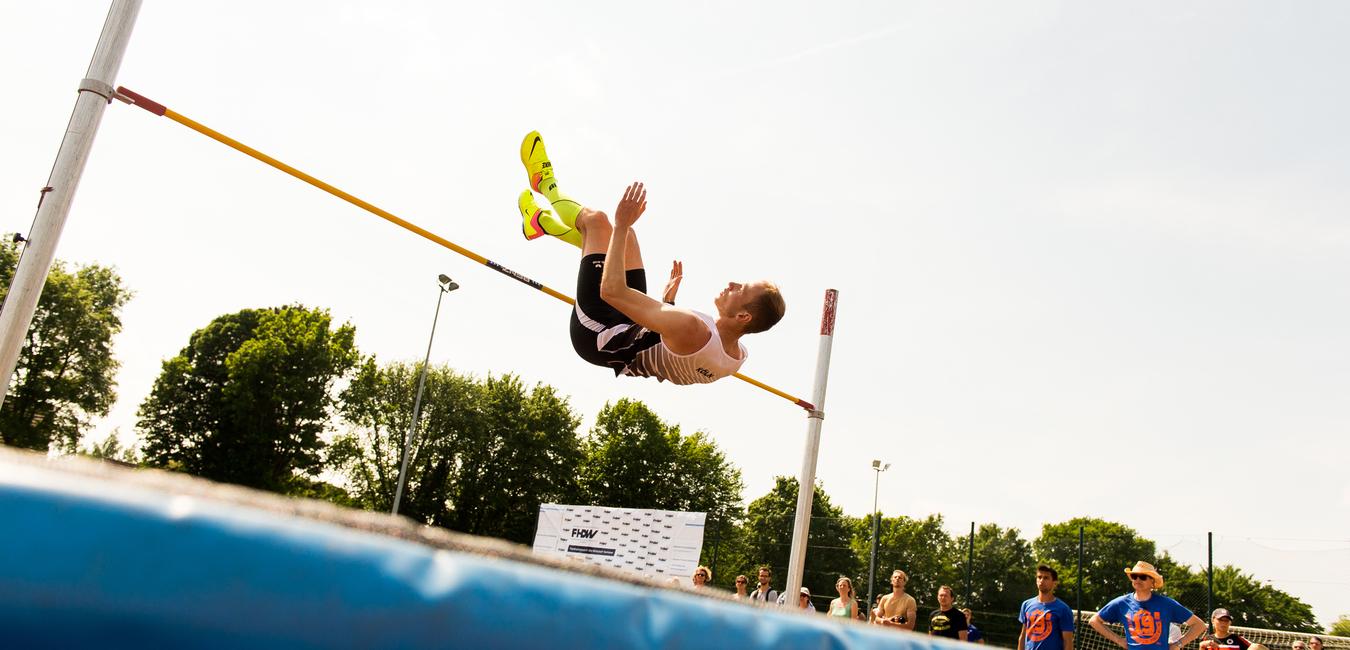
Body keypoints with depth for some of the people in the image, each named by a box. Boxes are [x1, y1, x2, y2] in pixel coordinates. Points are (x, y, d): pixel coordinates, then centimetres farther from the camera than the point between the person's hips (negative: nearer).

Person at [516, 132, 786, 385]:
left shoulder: (692, 330, -42)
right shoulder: (737, 357, -15)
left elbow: (611, 291, -38)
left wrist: (621, 225, -31)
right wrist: (670, 301, 17)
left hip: (597, 335, -8)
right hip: (630, 331, 8)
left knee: (596, 219, -5)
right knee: (622, 234, 15)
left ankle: (545, 184, 29)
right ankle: (543, 222, 39)